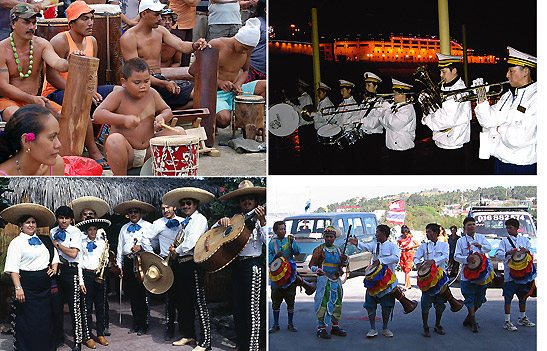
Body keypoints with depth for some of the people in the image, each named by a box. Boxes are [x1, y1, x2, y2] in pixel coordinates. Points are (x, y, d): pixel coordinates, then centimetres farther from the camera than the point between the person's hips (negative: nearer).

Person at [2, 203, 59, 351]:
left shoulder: (42, 241, 14)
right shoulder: (17, 242, -4)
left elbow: (54, 254, 27)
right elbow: (12, 268, -11)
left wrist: (54, 268, 7)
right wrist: (18, 287, -20)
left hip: (45, 287, 6)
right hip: (27, 286, -6)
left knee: (45, 320, 10)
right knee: (28, 322, -3)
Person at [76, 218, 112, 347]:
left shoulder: (102, 242, 11)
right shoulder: (82, 243, 3)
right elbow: (79, 263, 1)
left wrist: (105, 260, -10)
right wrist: (81, 281, -5)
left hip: (99, 275, 2)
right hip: (87, 274, -2)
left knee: (100, 306, 5)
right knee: (88, 307, 1)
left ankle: (100, 334, 12)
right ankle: (88, 335, 8)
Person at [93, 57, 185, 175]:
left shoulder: (151, 94, 3)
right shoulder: (119, 96, -11)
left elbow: (167, 110, 17)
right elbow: (97, 115, -20)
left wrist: (162, 117, -8)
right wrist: (124, 119, -33)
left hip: (148, 150, 5)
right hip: (126, 153, -4)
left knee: (180, 132, -8)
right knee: (114, 140, -39)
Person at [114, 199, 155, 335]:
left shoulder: (147, 226, 6)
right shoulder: (124, 228, 21)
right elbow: (120, 247, 20)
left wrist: (140, 247, -23)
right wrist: (119, 264, 13)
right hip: (128, 262, 5)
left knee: (142, 294, -6)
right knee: (132, 295, 6)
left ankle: (143, 324, 1)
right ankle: (136, 323, 14)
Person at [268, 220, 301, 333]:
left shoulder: (290, 240, 7)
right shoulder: (272, 243, 6)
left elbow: (297, 252, -8)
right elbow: (268, 259, 1)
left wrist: (292, 243, -24)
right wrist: (276, 256, -18)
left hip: (290, 275, 0)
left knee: (290, 301, 4)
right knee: (276, 301, 3)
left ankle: (291, 324, 15)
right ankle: (275, 325, 13)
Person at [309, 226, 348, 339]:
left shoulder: (338, 250, 15)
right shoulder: (320, 249, 0)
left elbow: (344, 264, 18)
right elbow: (312, 264, -3)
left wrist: (345, 260, -6)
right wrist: (317, 270, -24)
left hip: (336, 280, 6)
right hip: (324, 279, -6)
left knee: (337, 303, 11)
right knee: (323, 303, -10)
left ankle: (335, 327, 23)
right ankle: (321, 329, -4)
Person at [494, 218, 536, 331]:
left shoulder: (524, 239, 13)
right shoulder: (505, 241, 3)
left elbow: (531, 251, 4)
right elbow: (498, 254, -8)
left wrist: (526, 250, -18)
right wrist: (509, 253, -25)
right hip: (510, 273, -4)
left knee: (523, 296, 14)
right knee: (508, 297, -6)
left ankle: (522, 318, 30)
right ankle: (507, 322, -4)